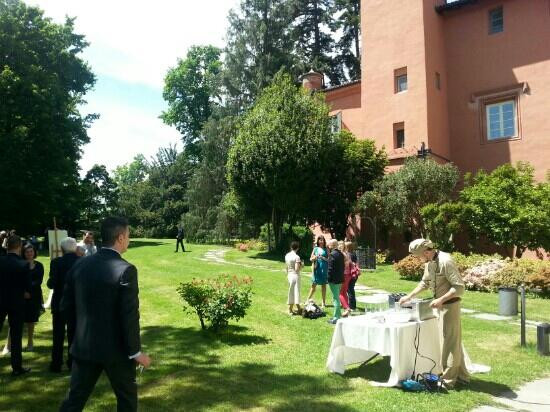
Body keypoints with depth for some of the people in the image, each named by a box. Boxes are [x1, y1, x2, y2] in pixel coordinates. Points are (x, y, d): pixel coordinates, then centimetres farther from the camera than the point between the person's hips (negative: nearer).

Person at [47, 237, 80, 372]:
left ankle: (56, 364, 14)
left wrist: (50, 280, 6)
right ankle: (73, 362, 19)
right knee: (74, 334, 13)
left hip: (60, 303, -2)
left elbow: (51, 284, -15)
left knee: (58, 336, 9)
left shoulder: (56, 262, -14)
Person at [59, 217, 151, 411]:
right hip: (116, 348, -5)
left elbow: (66, 306, 5)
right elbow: (129, 316, -19)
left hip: (84, 346, 5)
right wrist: (136, 352, -9)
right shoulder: (126, 270, -20)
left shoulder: (80, 264, -2)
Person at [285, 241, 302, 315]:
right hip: (295, 275, -7)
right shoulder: (297, 257, -16)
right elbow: (297, 269, -20)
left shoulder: (287, 255, 4)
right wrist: (301, 266, -1)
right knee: (295, 291, 2)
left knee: (291, 292, 13)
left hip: (289, 275, 7)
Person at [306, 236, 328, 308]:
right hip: (317, 269, 1)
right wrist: (314, 258, -11)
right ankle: (308, 300, 15)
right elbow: (311, 258, 10)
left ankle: (324, 302, 11)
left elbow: (329, 259, -2)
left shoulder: (326, 249, 4)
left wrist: (323, 258, -17)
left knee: (323, 285, 4)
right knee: (314, 285, 4)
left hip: (324, 269, -1)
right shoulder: (315, 249, 8)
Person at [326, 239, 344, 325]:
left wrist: (329, 278, -13)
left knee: (336, 298, -4)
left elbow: (330, 268, -19)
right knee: (337, 297, 18)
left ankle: (336, 318, 2)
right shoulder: (341, 254, 9)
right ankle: (338, 315, 27)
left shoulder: (332, 254, -17)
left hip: (333, 279, -9)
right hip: (340, 279, 9)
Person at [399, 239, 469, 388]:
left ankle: (448, 379, 12)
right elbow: (424, 283, 19)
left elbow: (459, 287, -24)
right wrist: (409, 296, 15)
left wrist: (441, 299, -28)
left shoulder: (445, 261, -24)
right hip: (442, 305, 9)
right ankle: (462, 375, 30)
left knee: (449, 342, 1)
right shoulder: (429, 263, 4)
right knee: (454, 342, 17)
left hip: (449, 305, -9)